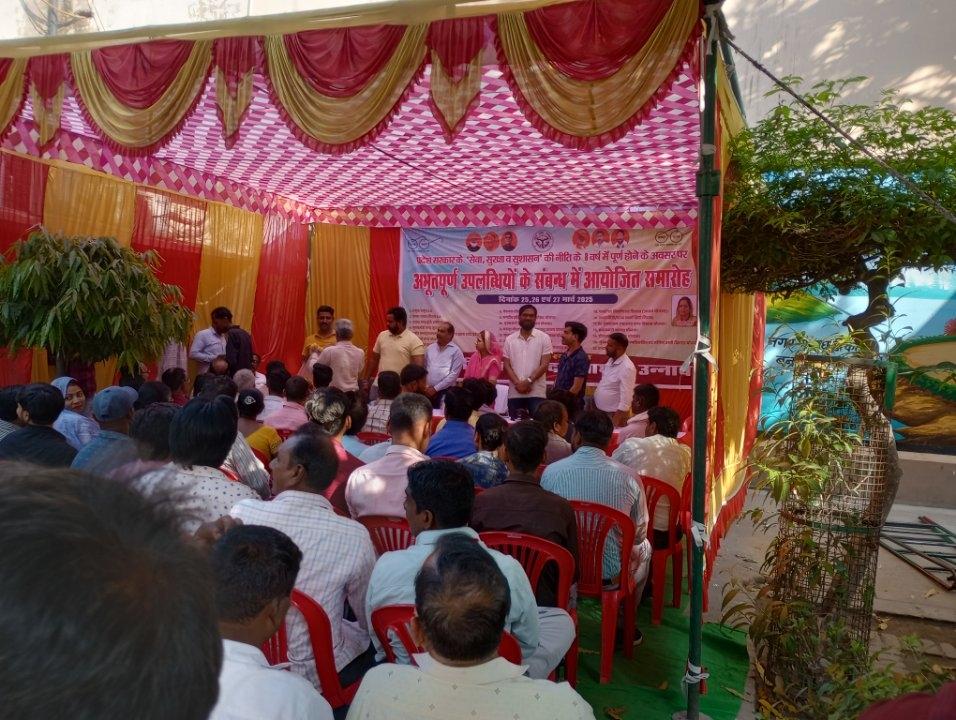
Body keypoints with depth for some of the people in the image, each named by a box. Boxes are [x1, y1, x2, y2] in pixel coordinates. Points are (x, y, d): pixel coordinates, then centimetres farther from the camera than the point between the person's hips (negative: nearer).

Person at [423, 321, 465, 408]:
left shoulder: (456, 351, -4)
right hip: (428, 391, 4)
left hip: (446, 392, -4)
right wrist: (426, 387, -1)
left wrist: (435, 389, -10)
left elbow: (454, 375, -9)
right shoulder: (429, 348, 11)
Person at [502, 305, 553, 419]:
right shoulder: (510, 339, 8)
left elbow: (544, 364, -5)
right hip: (514, 392, 2)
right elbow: (506, 365, 4)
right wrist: (518, 383, -11)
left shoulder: (544, 338, 1)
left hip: (536, 392, -2)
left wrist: (528, 381, -15)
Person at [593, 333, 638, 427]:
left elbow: (625, 399, -24)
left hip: (613, 415, -8)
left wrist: (616, 422, -24)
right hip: (599, 412, 8)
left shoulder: (627, 367, -22)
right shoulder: (611, 360, 4)